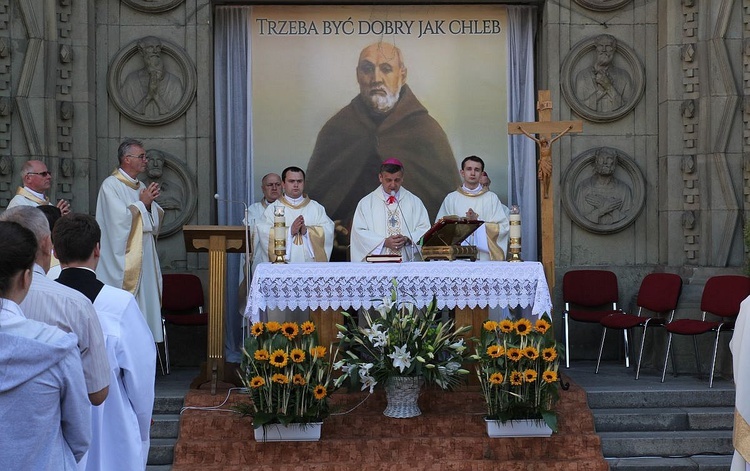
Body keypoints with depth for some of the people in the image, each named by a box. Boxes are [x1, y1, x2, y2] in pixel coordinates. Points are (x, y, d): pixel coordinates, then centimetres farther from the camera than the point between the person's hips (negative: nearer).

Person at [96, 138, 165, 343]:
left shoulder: (141, 187, 15)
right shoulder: (111, 185, -9)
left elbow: (156, 220, 14)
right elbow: (120, 220, -19)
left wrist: (150, 203, -4)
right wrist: (141, 203, -7)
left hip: (145, 257, 8)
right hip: (124, 260, -8)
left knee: (146, 298, 7)